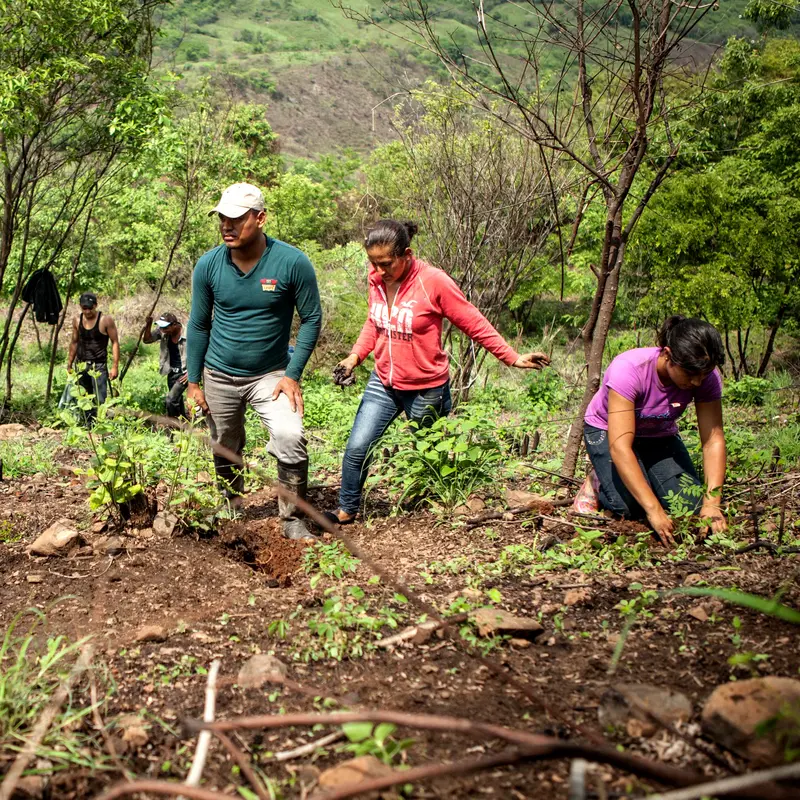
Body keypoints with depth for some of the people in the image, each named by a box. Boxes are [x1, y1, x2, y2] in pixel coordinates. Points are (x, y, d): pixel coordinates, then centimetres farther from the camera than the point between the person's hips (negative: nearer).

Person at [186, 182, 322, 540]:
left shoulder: (292, 263, -17)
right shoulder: (208, 265, -9)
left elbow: (311, 319, -8)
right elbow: (198, 325, 2)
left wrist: (292, 375, -14)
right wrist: (193, 382, 1)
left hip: (271, 374, -3)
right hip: (219, 376, 3)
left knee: (290, 439, -23)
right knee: (226, 452, 15)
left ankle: (292, 519, -7)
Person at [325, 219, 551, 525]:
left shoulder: (434, 281, -21)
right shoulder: (376, 280, -5)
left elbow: (475, 324, -13)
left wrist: (513, 358, -12)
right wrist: (355, 356, 0)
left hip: (426, 389, -4)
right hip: (383, 383, 4)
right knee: (357, 448, -3)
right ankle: (346, 510, 15)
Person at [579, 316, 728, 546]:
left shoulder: (706, 377, -25)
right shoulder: (628, 369, -38)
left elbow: (713, 439, -24)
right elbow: (620, 446, -43)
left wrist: (712, 503, -38)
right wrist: (654, 510, -48)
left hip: (659, 436, 4)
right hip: (608, 431, -4)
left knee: (690, 504, -16)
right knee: (631, 506, -27)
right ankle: (598, 481, 6)